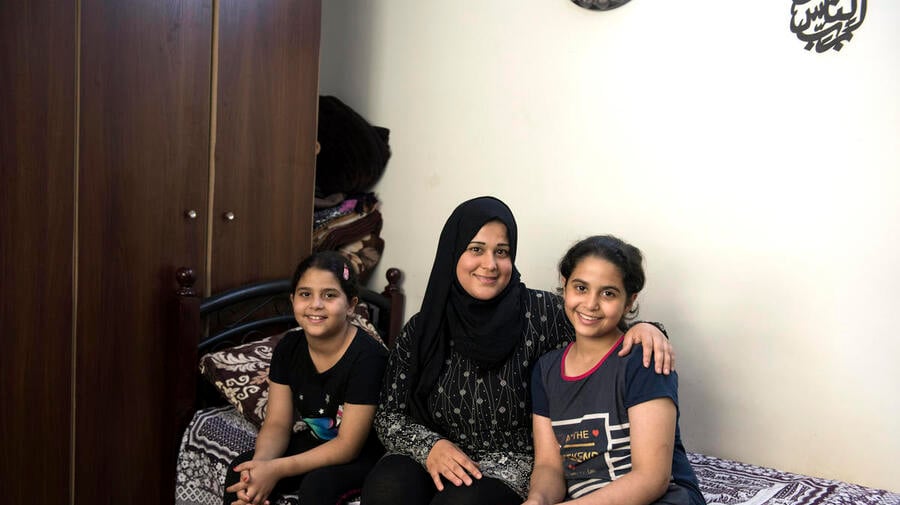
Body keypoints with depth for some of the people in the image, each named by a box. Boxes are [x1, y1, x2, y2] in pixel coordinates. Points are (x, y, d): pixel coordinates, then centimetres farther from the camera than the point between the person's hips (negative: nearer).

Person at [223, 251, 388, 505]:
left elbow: (348, 446, -23)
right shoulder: (289, 348, -5)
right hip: (314, 442, 6)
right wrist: (260, 463, -26)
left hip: (363, 453, -5)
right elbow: (277, 424, -3)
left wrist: (276, 469, -29)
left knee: (318, 485, -33)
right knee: (240, 472, -14)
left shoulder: (367, 356, -25)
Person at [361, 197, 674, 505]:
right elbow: (389, 416, 5)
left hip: (511, 464, -2)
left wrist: (641, 327, -18)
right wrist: (428, 446, -15)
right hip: (433, 461, 3)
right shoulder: (421, 331, 3)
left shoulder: (539, 312, -4)